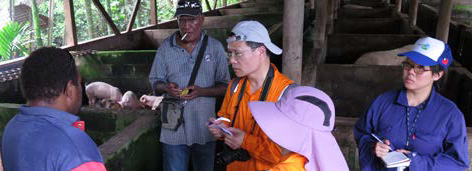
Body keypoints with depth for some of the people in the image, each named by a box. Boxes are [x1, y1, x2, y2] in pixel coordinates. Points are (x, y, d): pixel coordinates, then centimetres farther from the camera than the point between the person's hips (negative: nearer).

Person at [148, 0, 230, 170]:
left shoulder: (215, 47, -3)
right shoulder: (165, 47, 0)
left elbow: (225, 86, -2)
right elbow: (155, 81, 6)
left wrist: (201, 91, -20)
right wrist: (167, 88, -17)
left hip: (204, 129, 0)